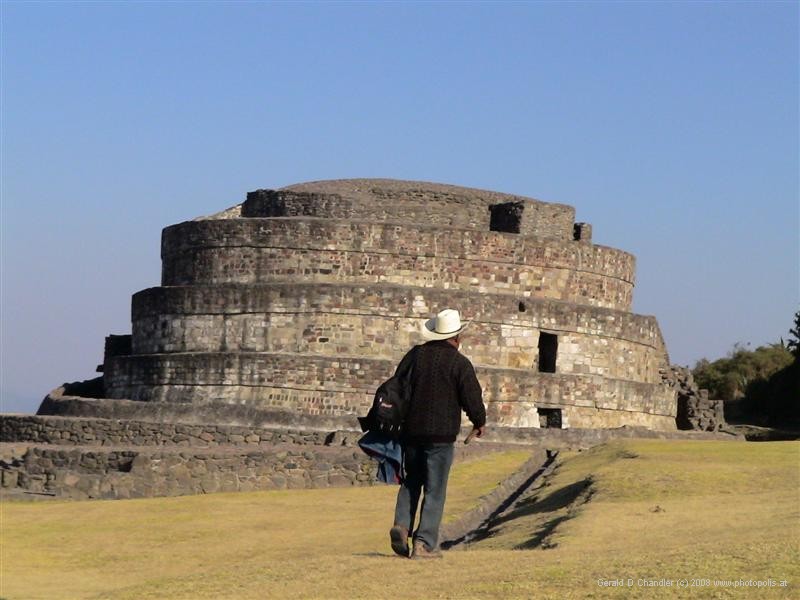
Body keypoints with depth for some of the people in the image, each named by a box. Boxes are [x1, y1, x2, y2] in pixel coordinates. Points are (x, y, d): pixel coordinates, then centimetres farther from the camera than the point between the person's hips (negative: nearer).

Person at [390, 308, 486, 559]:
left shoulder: (416, 355, 7)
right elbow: (472, 398, -7)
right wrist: (480, 422, 12)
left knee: (412, 481, 18)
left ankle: (401, 524, -2)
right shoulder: (460, 363, -7)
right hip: (441, 434, -4)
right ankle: (424, 543, -2)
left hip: (412, 430, 4)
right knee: (434, 489, 1)